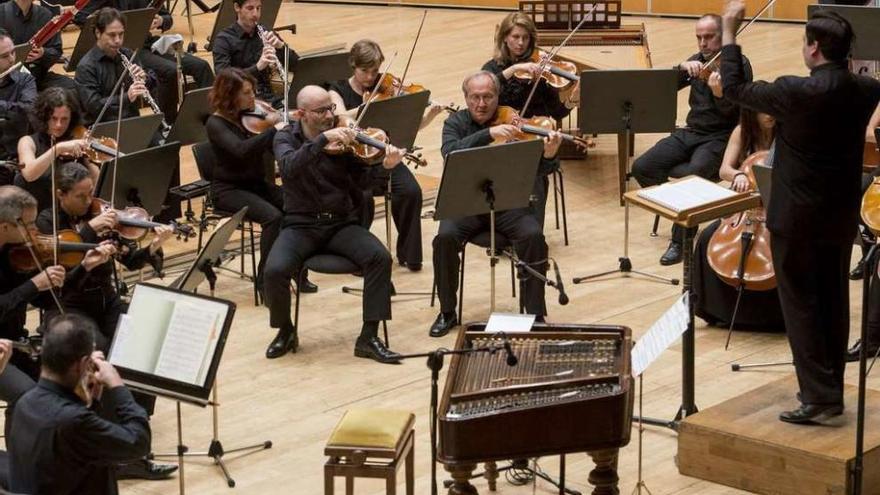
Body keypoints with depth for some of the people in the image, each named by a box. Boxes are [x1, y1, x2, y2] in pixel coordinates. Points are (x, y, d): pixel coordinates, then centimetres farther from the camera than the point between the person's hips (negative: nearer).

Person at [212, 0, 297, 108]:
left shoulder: (266, 33, 11)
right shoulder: (224, 39, -3)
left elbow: (295, 65, 9)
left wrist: (281, 46, -10)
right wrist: (257, 67, -28)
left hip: (269, 97, 5)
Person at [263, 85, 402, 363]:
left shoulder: (343, 138, 2)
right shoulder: (287, 138, 0)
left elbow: (364, 184, -6)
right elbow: (289, 167, -23)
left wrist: (386, 167, -25)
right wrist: (323, 139, -34)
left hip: (342, 223, 1)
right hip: (301, 225, -1)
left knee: (380, 257, -26)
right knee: (275, 270, -28)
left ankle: (368, 338, -18)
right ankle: (285, 331, 0)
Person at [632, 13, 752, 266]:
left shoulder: (739, 64, -8)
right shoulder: (698, 61, 10)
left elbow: (731, 111, -19)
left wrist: (719, 94, -40)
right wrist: (682, 68, -18)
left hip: (721, 137, -6)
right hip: (691, 132, 6)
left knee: (693, 175, -34)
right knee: (642, 168, -12)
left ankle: (680, 241, -19)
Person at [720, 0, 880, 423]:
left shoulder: (798, 92, -22)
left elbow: (734, 89, -10)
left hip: (798, 217, -6)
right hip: (842, 216, 6)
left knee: (801, 305, 2)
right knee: (833, 302, 15)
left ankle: (818, 396, -1)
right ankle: (832, 389, 23)